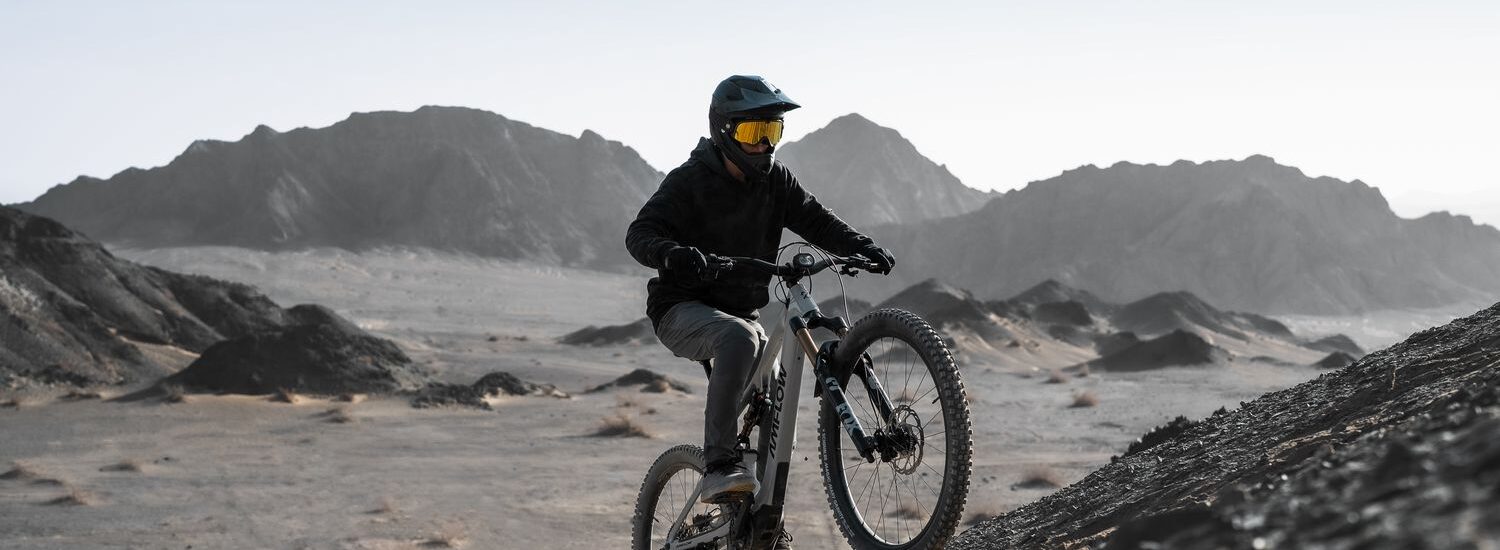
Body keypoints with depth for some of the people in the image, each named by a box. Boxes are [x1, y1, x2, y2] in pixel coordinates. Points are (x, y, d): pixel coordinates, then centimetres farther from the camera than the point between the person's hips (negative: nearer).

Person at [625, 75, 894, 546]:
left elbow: (817, 222, 0)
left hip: (740, 309, 6)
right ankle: (718, 467, -39)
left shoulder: (775, 180, 4)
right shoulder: (689, 181, -12)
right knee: (739, 338, -37)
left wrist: (863, 247, -19)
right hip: (683, 309, -6)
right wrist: (671, 254, -47)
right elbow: (641, 233, -24)